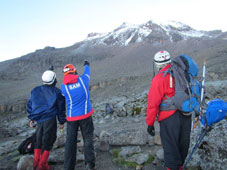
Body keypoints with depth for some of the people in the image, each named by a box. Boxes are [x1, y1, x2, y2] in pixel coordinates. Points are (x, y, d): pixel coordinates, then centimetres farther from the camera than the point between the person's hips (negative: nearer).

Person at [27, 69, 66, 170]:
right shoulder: (57, 92, -4)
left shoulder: (35, 90, 9)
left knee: (38, 141, 19)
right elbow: (61, 108, 0)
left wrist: (31, 118, 23)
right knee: (48, 142, 5)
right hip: (50, 120, -5)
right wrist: (62, 121, 9)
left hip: (38, 120, 5)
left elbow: (29, 104, 14)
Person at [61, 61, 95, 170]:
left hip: (71, 117, 1)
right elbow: (87, 72, 17)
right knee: (88, 137, 8)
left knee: (70, 141, 9)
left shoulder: (63, 86, -5)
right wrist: (87, 65, 38)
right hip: (85, 115, -1)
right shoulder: (83, 79, -4)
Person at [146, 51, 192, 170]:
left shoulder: (159, 78, -14)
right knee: (183, 144, 23)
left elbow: (153, 103, -16)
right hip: (186, 116, 7)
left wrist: (150, 123, -8)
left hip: (169, 118, -7)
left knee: (170, 148, 7)